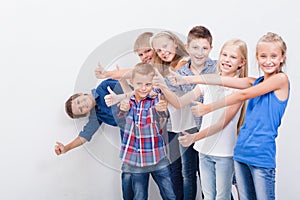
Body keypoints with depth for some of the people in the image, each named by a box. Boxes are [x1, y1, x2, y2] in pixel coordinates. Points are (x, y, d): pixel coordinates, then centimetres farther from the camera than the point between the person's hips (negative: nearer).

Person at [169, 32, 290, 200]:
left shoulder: (281, 79, -6)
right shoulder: (255, 82, 13)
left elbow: (242, 95, -9)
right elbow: (222, 80, 5)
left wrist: (209, 108, -8)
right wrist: (185, 79, -1)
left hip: (262, 154, -6)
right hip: (242, 150, 6)